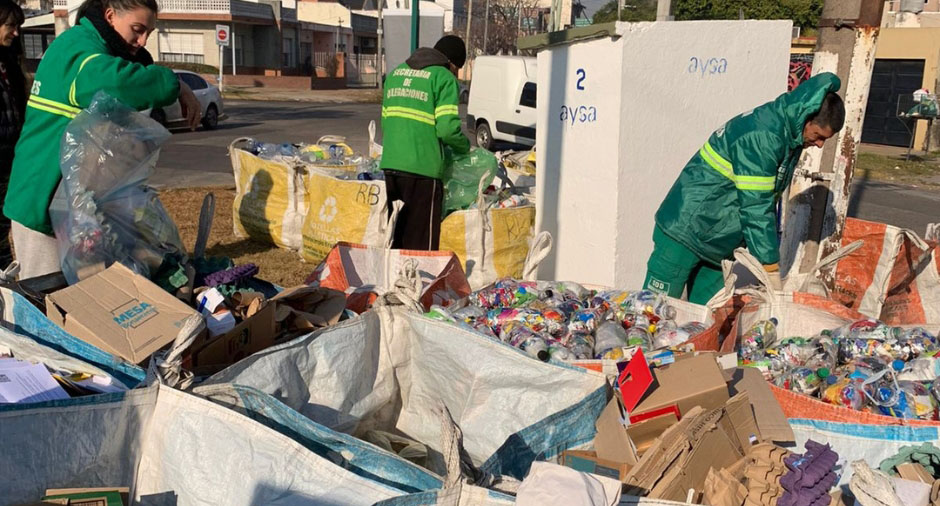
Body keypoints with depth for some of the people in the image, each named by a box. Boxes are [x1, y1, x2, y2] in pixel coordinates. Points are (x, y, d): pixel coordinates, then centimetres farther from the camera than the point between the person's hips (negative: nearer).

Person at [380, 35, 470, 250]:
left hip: (389, 165, 7)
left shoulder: (396, 72, 18)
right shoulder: (444, 77, -4)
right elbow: (447, 129, -12)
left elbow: (385, 119, 19)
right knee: (422, 242, 1)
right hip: (422, 168, -7)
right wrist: (465, 146, 6)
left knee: (394, 240, 17)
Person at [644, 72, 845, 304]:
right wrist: (771, 269, -22)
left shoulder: (790, 134, 4)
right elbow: (755, 208, -25)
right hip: (687, 230, -9)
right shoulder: (761, 137, -24)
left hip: (721, 244, 9)